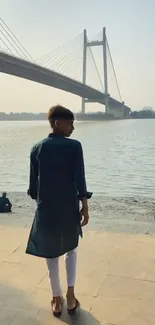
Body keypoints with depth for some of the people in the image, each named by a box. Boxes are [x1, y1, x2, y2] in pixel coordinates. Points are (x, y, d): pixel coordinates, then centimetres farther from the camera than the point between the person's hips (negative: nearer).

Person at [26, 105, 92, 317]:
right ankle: (70, 295, 19)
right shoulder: (74, 146, -12)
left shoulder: (37, 149, -1)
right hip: (69, 207, -2)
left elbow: (33, 182, 3)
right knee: (71, 249, 23)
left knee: (51, 254, 16)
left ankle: (57, 300, 30)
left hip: (46, 208, 2)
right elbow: (80, 180, -13)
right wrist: (85, 207, -5)